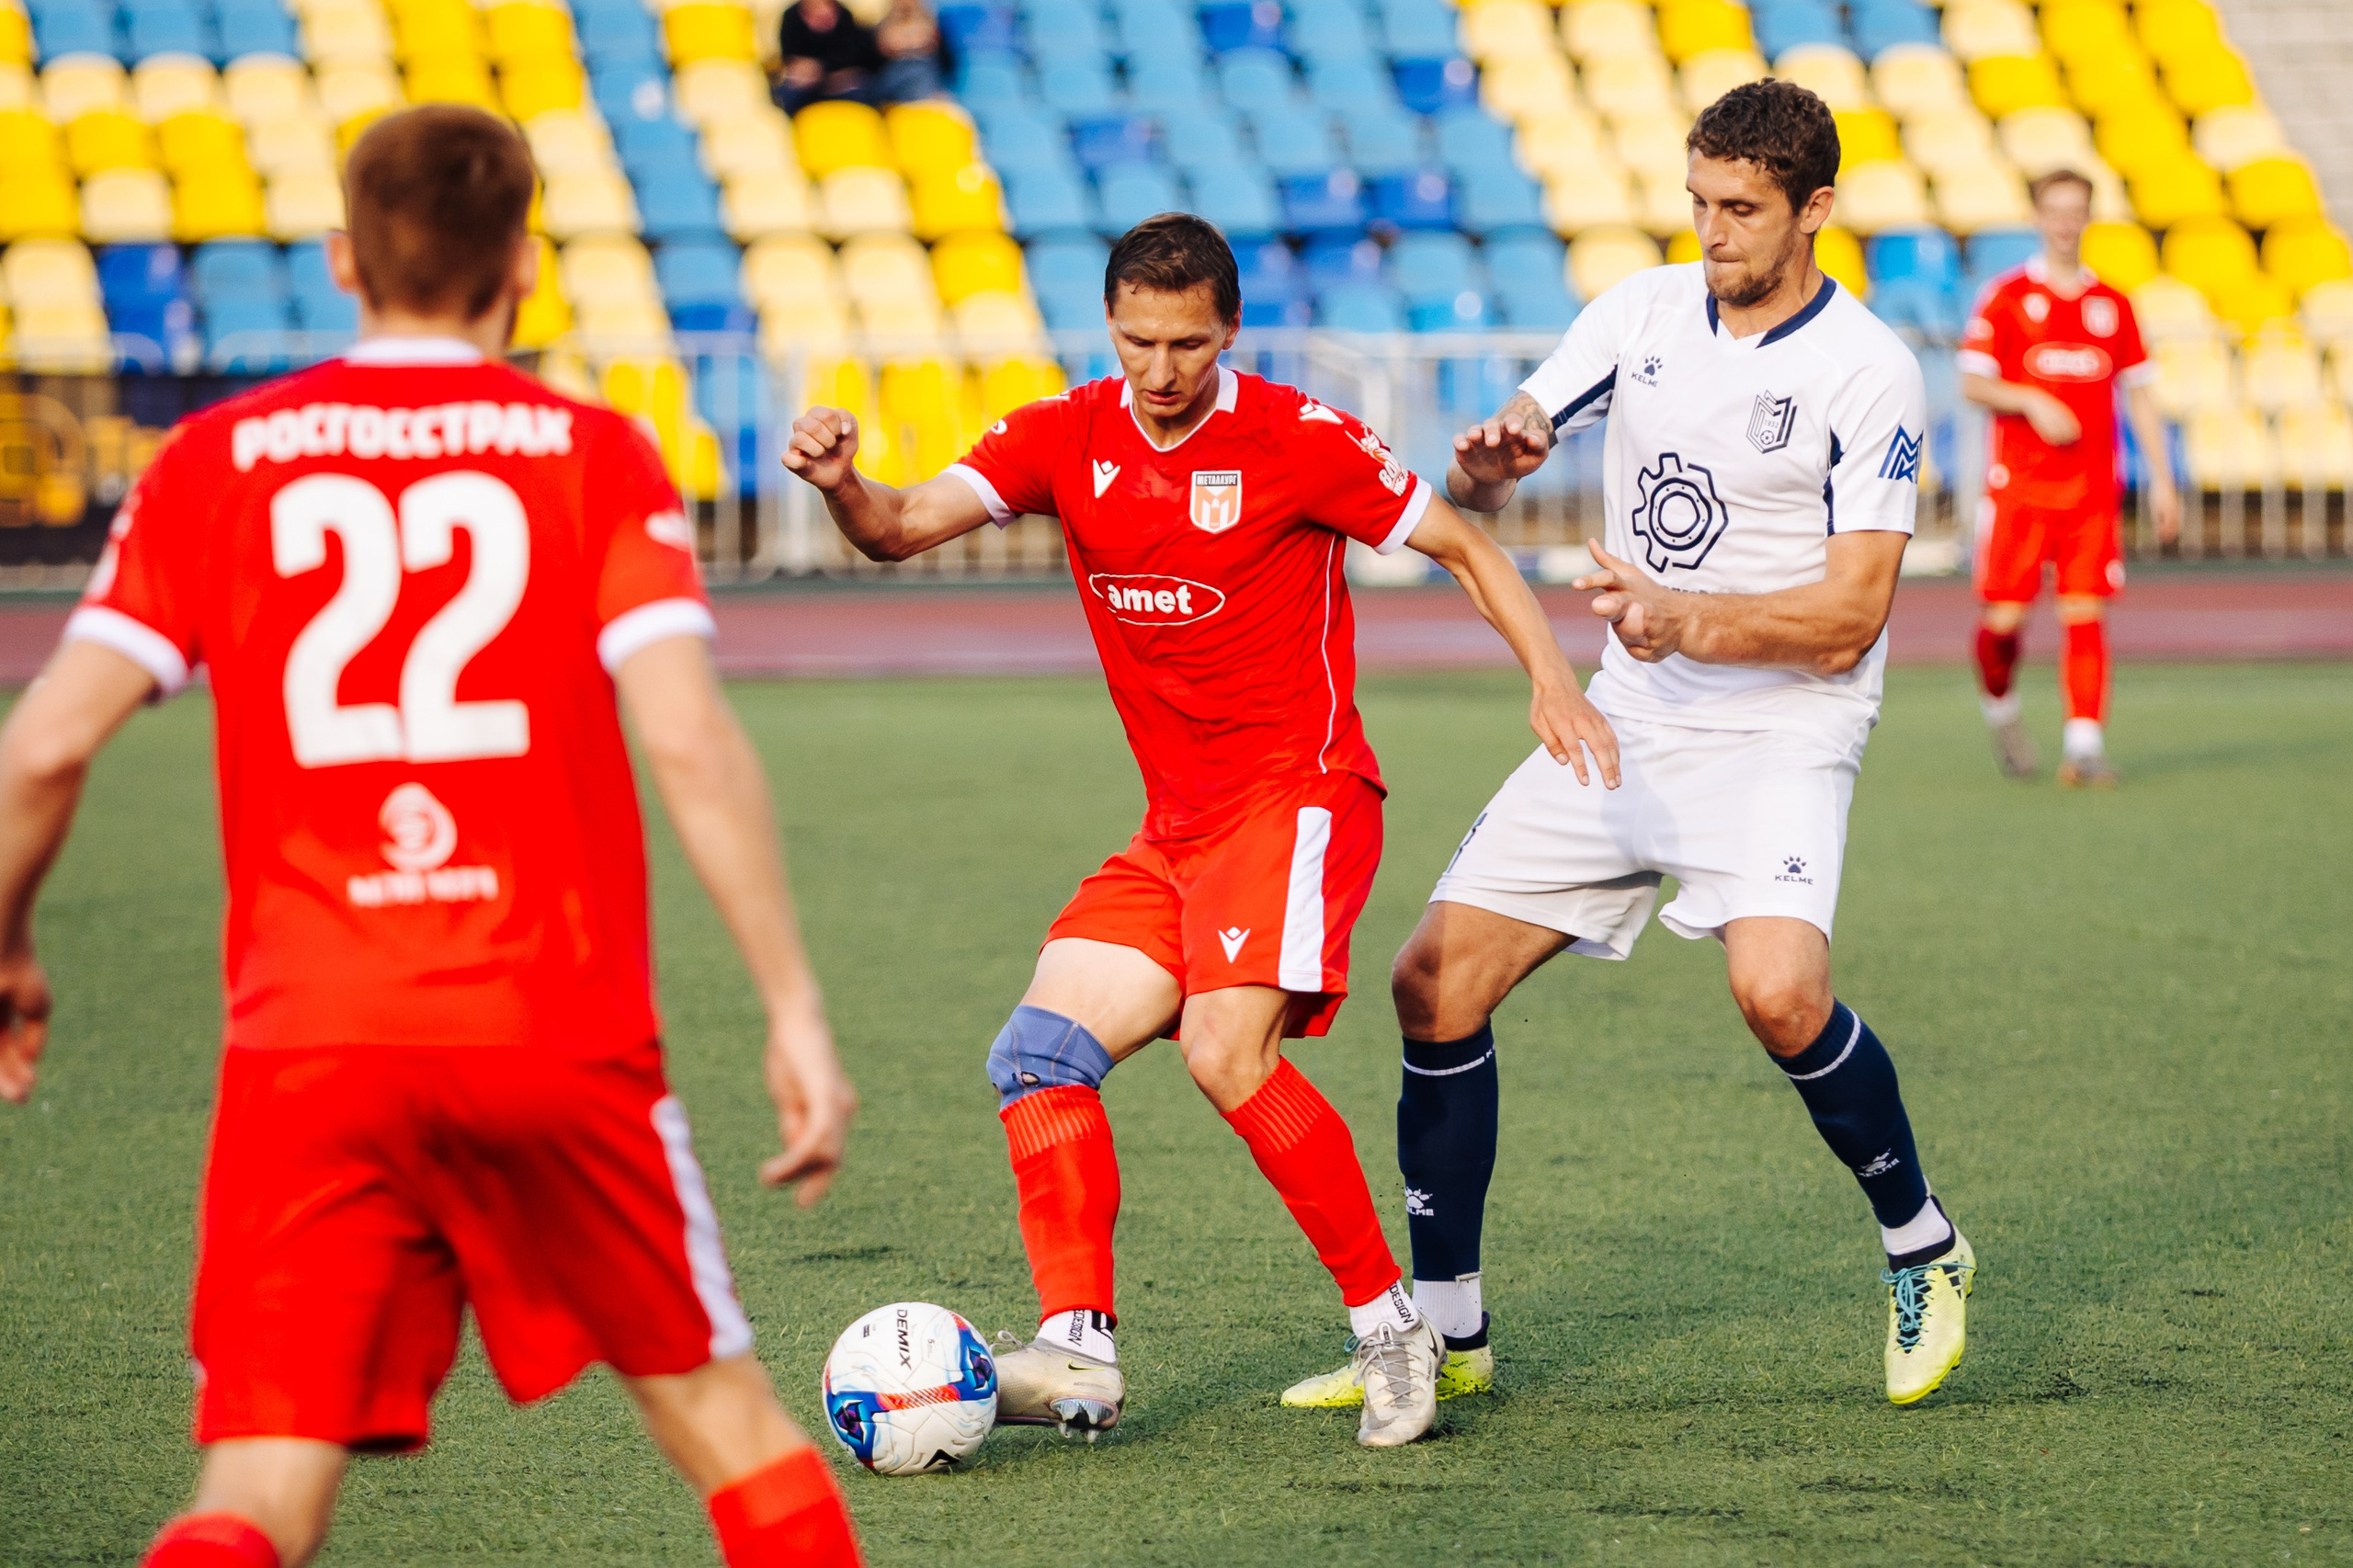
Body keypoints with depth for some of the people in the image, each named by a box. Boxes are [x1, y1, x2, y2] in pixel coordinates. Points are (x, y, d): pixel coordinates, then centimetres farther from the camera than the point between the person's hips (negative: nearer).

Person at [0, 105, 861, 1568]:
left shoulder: (214, 461, 7)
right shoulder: (593, 455, 4)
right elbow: (687, 738, -9)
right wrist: (797, 1007, -5)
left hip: (305, 1048, 1)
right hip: (562, 1033, 0)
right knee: (721, 1410, 18)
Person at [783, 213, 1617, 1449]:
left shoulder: (1296, 439, -8)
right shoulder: (1069, 438, 4)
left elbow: (1463, 549, 1)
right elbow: (904, 528, -7)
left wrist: (1552, 681, -13)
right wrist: (840, 485, -29)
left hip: (1297, 793, -7)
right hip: (1174, 828, 7)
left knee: (1227, 1052, -25)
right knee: (1038, 1053, -7)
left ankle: (1392, 1328, -13)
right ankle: (1079, 1354, -13)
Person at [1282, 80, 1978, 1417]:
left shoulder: (1868, 374, -10)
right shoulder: (1644, 313, 6)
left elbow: (1850, 617, -15)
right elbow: (1481, 481, 6)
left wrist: (1689, 620, -28)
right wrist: (1490, 457, -18)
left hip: (1780, 733, -6)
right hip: (1626, 725, 6)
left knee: (1779, 990, -30)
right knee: (1435, 982, -3)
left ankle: (1923, 1250, -2)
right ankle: (1446, 1327, 11)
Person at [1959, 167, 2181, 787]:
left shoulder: (2112, 304, 11)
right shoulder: (2006, 296, 1)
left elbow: (2139, 393, 14)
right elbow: (1972, 382, -1)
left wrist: (2161, 480, 9)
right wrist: (2032, 403, -18)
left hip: (2092, 486, 2)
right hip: (2019, 481, -2)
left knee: (2085, 613, -6)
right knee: (2005, 617, -3)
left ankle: (2084, 744, -8)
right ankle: (2000, 709, 25)